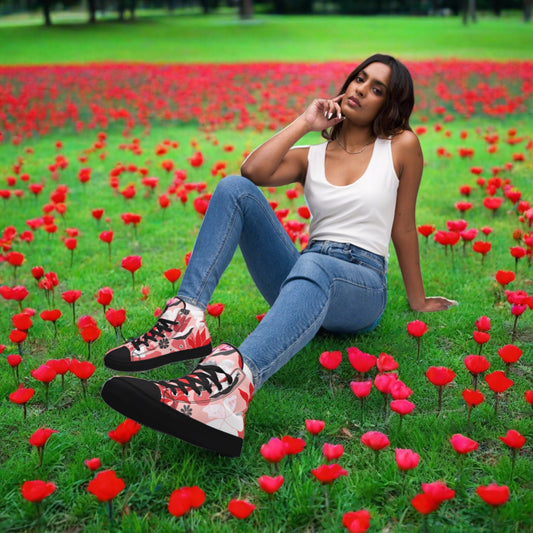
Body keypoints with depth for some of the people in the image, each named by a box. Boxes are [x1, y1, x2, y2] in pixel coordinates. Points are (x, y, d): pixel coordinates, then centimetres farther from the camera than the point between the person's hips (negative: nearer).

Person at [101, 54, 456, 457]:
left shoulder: (401, 146, 7)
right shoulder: (311, 157, 14)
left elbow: (404, 227, 11)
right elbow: (253, 171, -7)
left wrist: (417, 300, 15)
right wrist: (304, 123, -1)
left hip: (362, 286, -4)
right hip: (303, 273, 4)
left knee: (312, 266, -42)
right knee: (235, 190, -16)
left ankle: (234, 381, -74)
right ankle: (187, 321, -33)